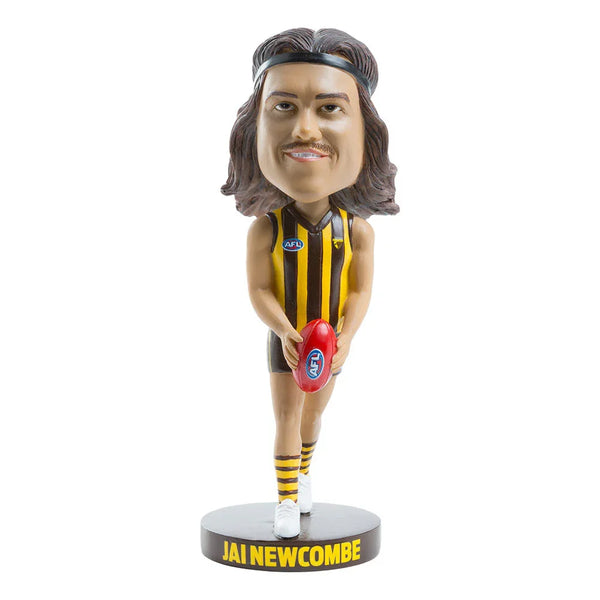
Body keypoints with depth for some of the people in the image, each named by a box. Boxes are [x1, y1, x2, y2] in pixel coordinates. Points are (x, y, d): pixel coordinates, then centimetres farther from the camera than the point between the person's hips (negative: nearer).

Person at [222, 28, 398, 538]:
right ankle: (287, 498, 9)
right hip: (285, 339, -2)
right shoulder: (265, 229, -21)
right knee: (287, 416, 0)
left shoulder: (357, 229, -16)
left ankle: (303, 472, 42)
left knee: (313, 415, 19)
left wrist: (345, 338, -29)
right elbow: (259, 290, -18)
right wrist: (286, 333, -33)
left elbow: (360, 291, -14)